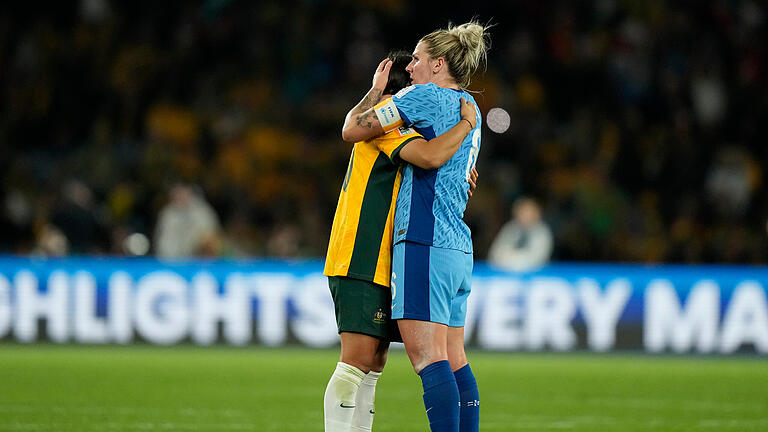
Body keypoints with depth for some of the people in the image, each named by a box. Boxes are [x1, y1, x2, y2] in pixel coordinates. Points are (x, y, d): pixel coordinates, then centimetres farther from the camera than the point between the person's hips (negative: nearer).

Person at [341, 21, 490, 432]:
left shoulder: (424, 96, -6)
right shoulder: (469, 108, 20)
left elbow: (352, 130, -5)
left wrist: (376, 91, 14)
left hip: (423, 242, -9)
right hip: (458, 248, 9)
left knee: (428, 357, -13)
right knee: (454, 360, 8)